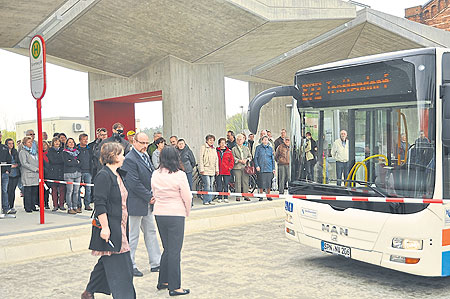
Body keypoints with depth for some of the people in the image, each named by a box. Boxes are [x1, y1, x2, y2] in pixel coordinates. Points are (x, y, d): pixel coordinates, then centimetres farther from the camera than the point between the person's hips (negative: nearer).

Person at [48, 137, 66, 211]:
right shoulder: (50, 151, 6)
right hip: (53, 172, -2)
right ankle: (55, 205, 5)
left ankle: (61, 205, 6)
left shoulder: (62, 150, 15)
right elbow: (52, 160, -7)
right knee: (54, 189, -2)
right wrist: (62, 160, -10)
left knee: (62, 189, -2)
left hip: (62, 172, 2)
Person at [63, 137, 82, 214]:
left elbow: (80, 161, 11)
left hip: (78, 173, 5)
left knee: (76, 191, 4)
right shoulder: (65, 152, 3)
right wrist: (76, 162, -3)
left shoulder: (77, 151, 18)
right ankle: (69, 208, -4)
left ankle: (75, 207, 10)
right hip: (69, 173, -5)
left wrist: (72, 162, -1)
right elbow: (67, 163, -10)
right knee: (69, 191, -7)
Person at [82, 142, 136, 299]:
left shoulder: (118, 175, 14)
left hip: (119, 227, 10)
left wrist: (125, 225, 24)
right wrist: (104, 227, -22)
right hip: (109, 228, -10)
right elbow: (99, 204, -19)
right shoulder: (103, 176, -15)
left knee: (107, 262, 16)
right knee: (116, 264, -6)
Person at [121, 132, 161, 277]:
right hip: (135, 204, -10)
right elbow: (134, 184, -22)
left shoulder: (146, 156, 11)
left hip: (147, 203, 10)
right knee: (132, 236, 1)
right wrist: (149, 197, -14)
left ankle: (156, 263, 24)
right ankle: (129, 266, 13)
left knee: (151, 232, 15)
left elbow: (152, 175, 18)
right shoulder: (129, 159, -18)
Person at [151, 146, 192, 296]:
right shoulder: (179, 175, -14)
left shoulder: (155, 174, 1)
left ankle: (163, 281, 27)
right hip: (176, 215, -5)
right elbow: (187, 197, -10)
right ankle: (174, 287, 6)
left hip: (159, 214, 6)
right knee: (175, 251, 1)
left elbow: (154, 194, 10)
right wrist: (187, 212, 8)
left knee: (167, 249, 19)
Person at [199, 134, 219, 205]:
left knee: (211, 185, 7)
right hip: (205, 169, -6)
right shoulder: (203, 147, -3)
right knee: (207, 185, -10)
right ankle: (206, 201, -5)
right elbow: (201, 159, -7)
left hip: (212, 170, 6)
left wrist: (217, 169, 15)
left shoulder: (214, 149, 17)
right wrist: (202, 169, -13)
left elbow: (216, 159, 20)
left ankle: (210, 200, 13)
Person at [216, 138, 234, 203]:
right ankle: (220, 198, 7)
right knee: (219, 185, 1)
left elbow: (232, 160, 9)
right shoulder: (216, 151, 5)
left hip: (226, 171, 0)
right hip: (218, 171, 0)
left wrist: (230, 167, -1)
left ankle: (226, 198, 10)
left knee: (226, 185, 3)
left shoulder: (229, 151, 7)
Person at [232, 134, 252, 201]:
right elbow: (233, 158, -1)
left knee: (245, 181, 1)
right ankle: (238, 196, 0)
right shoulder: (234, 149, 8)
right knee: (238, 182, -4)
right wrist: (240, 160, -11)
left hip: (245, 167, 3)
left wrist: (246, 160, -3)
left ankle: (246, 196, 6)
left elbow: (250, 156, 16)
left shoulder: (246, 148, 18)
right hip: (237, 167, -2)